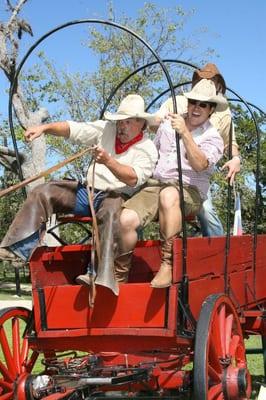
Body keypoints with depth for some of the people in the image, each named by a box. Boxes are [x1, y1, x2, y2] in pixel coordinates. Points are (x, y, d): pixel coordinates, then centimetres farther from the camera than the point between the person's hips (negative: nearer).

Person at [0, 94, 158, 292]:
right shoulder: (107, 129, 9)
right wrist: (44, 128, -10)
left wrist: (108, 161, -35)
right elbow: (73, 129, 5)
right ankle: (19, 248, -13)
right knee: (43, 192, -7)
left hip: (116, 195, -6)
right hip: (88, 191, 6)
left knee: (113, 210, -41)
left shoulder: (147, 149, -6)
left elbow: (134, 179, -22)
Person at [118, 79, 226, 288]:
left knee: (168, 194, -42)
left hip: (188, 191, -4)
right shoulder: (168, 124, 18)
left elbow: (199, 165, -17)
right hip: (155, 185, 4)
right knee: (126, 219, -26)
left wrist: (184, 133, -24)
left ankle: (167, 265, -39)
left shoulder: (213, 138, 3)